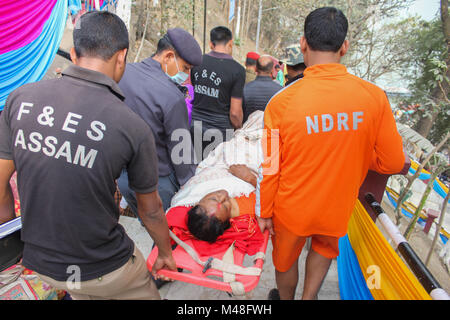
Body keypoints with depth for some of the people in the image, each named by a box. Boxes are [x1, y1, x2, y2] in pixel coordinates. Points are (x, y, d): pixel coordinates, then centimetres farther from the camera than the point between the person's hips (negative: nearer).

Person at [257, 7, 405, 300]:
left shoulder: (282, 101, -21)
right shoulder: (374, 97, -16)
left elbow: (269, 167, -14)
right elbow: (393, 163, -8)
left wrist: (264, 213, 1)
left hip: (292, 209, -1)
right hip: (338, 209, 2)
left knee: (286, 259, 27)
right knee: (325, 248, 35)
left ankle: (285, 298, 52)